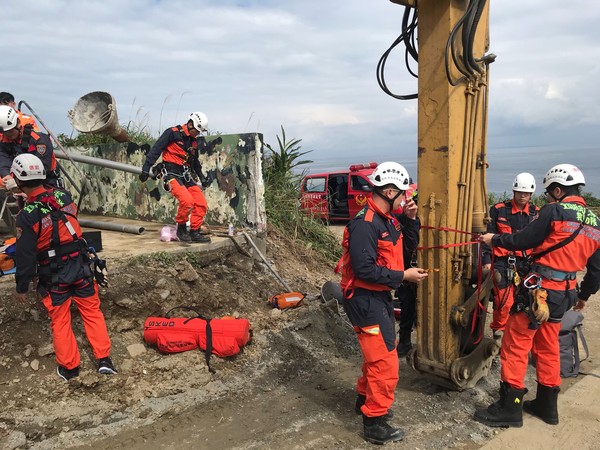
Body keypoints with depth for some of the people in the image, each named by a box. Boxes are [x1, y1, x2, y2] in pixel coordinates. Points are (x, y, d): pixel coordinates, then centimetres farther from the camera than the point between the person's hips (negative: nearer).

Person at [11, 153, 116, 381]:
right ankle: (104, 359, 14)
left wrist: (22, 287, -2)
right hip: (80, 267, 3)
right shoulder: (63, 196, -7)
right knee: (91, 311, 14)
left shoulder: (27, 215, -19)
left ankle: (68, 367, 23)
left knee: (60, 321, 13)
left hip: (53, 276, -3)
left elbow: (25, 256, -14)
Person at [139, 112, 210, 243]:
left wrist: (201, 176, 28)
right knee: (187, 200, -27)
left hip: (186, 175, 8)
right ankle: (181, 229, -6)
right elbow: (155, 150, -11)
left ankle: (194, 232, 8)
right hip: (171, 174, -8)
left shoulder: (194, 141, 16)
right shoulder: (172, 133, -8)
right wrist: (146, 169, -16)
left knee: (201, 203, -3)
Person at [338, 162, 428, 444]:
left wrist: (410, 219, 1)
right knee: (385, 362, -4)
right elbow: (364, 270, -28)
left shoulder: (388, 219, 7)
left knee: (379, 354, 24)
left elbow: (408, 247, 15)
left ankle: (365, 400, 44)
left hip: (380, 297, 10)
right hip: (365, 300, -10)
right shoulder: (365, 224, -24)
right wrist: (403, 276, -21)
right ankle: (374, 423, 10)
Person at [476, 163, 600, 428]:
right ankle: (546, 405, 30)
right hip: (564, 294, 8)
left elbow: (523, 240, -10)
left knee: (515, 344, 0)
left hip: (538, 289, -8)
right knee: (548, 347, 20)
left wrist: (494, 239, 6)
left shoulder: (555, 211, -11)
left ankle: (509, 408, 4)